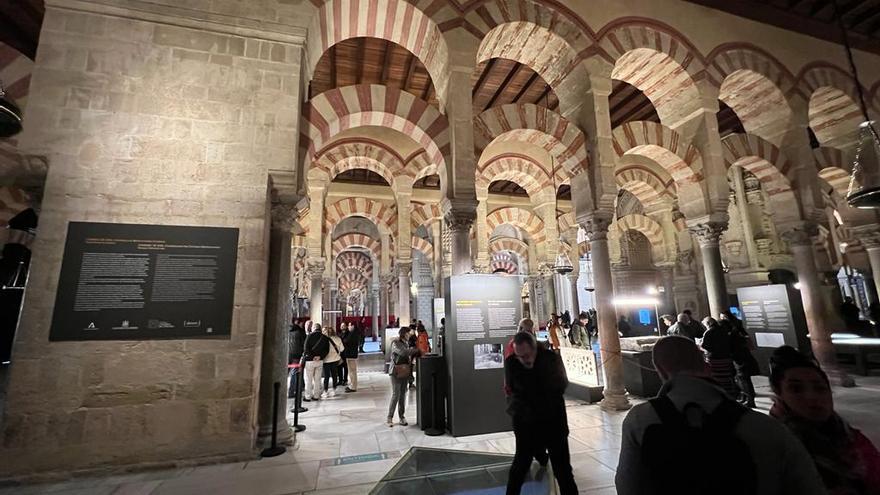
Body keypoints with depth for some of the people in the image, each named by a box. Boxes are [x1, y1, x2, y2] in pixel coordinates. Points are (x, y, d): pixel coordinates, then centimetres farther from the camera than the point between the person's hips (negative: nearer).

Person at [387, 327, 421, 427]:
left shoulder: (405, 343, 14)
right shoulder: (395, 343, -10)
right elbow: (403, 352, -24)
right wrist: (416, 350, -19)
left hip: (405, 372, 7)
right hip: (396, 372, -7)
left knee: (403, 395, 9)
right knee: (396, 395, -5)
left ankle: (402, 417, 17)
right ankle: (389, 418, 6)